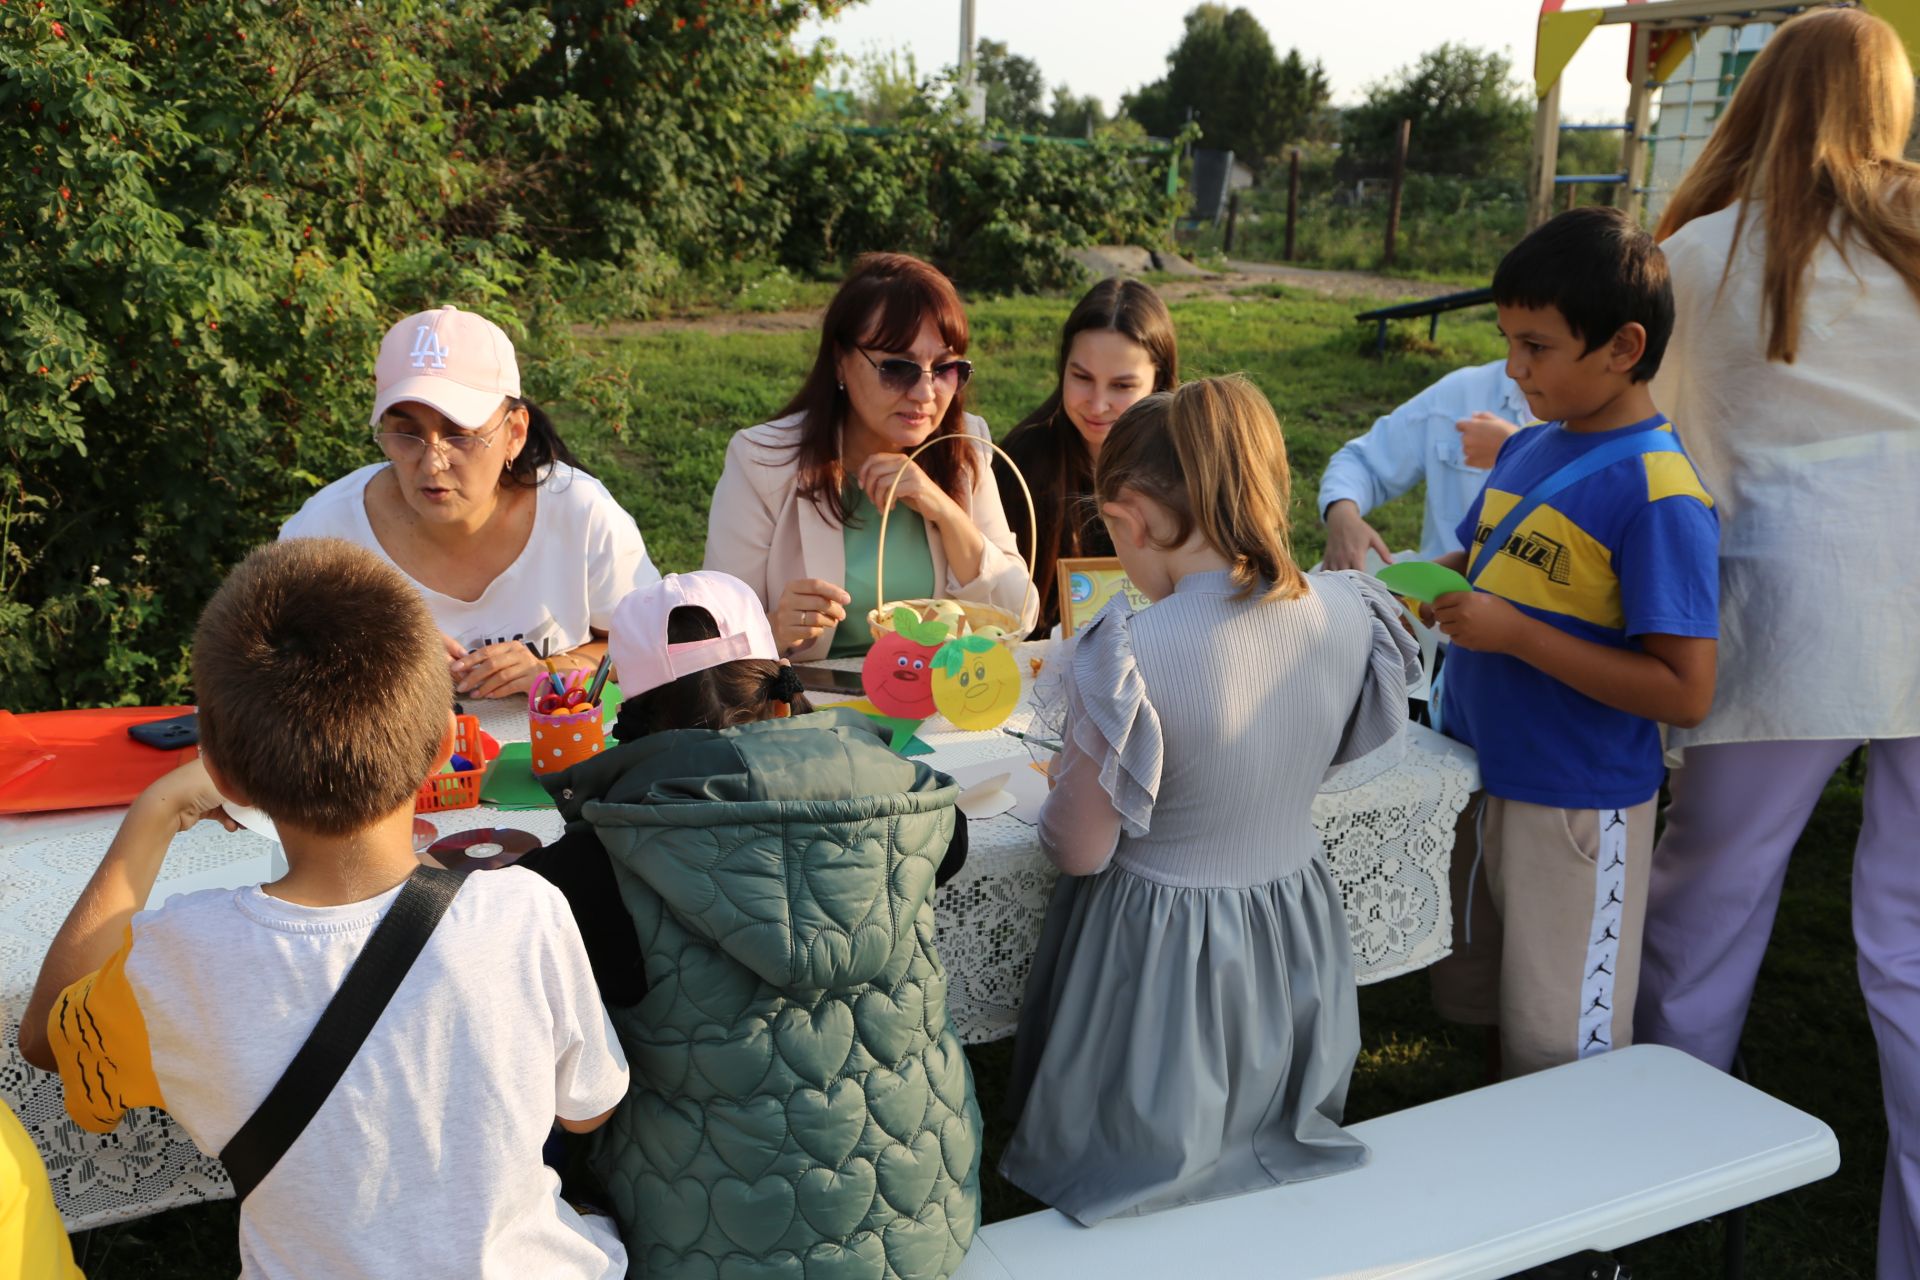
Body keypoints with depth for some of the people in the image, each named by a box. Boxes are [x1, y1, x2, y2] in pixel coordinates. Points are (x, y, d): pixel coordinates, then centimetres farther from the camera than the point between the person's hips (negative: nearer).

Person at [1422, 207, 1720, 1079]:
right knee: (1475, 998, 23)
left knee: (1559, 1051, 7)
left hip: (1575, 803, -8)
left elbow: (1683, 693, -24)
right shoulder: (1525, 450, 3)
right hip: (1477, 772, 8)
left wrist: (1514, 633, -26)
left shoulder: (1658, 495, -20)